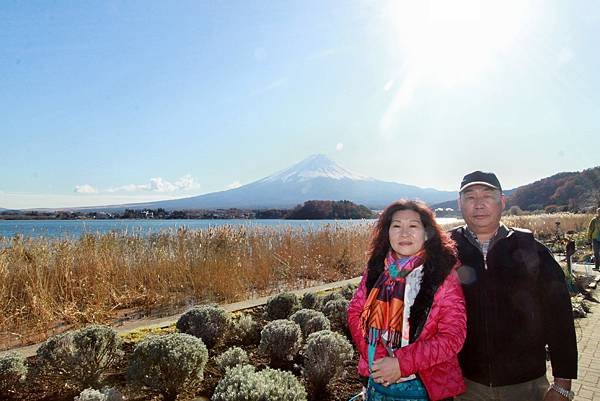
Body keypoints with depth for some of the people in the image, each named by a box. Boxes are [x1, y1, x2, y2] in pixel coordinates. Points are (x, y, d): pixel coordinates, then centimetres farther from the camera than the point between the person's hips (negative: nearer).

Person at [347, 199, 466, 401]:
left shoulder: (443, 275, -12)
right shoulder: (375, 270, -2)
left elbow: (452, 336, -15)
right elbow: (355, 311, 0)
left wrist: (401, 363, -20)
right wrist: (375, 356, -14)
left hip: (422, 385, -3)